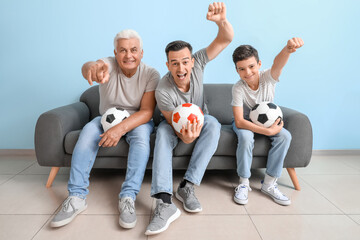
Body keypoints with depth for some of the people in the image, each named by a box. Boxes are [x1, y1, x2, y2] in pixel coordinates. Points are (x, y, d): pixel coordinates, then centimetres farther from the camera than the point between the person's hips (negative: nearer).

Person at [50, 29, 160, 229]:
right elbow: (88, 67, -40)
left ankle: (128, 197, -30)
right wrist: (92, 68, -67)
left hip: (137, 121, -1)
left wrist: (120, 129, -38)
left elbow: (147, 111, -22)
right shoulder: (108, 65, -14)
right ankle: (77, 197, -22)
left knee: (142, 134, -33)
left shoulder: (151, 75, -14)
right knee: (88, 131, -27)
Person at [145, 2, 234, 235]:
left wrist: (221, 20, -50)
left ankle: (187, 186, -32)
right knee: (163, 131, -36)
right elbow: (174, 123, -27)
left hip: (199, 119, 2)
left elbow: (226, 39, -27)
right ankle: (165, 201, -45)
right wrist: (185, 137, -51)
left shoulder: (197, 63, -23)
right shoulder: (163, 91, -29)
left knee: (213, 123, -34)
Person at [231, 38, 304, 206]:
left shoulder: (268, 78, -20)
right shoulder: (238, 88, -25)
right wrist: (268, 131, -36)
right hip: (245, 121, -3)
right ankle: (244, 183, -17)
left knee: (285, 136, -24)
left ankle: (269, 184, -13)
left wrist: (287, 49, -69)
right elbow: (239, 121, -30)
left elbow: (278, 63, -45)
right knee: (245, 137, -35)